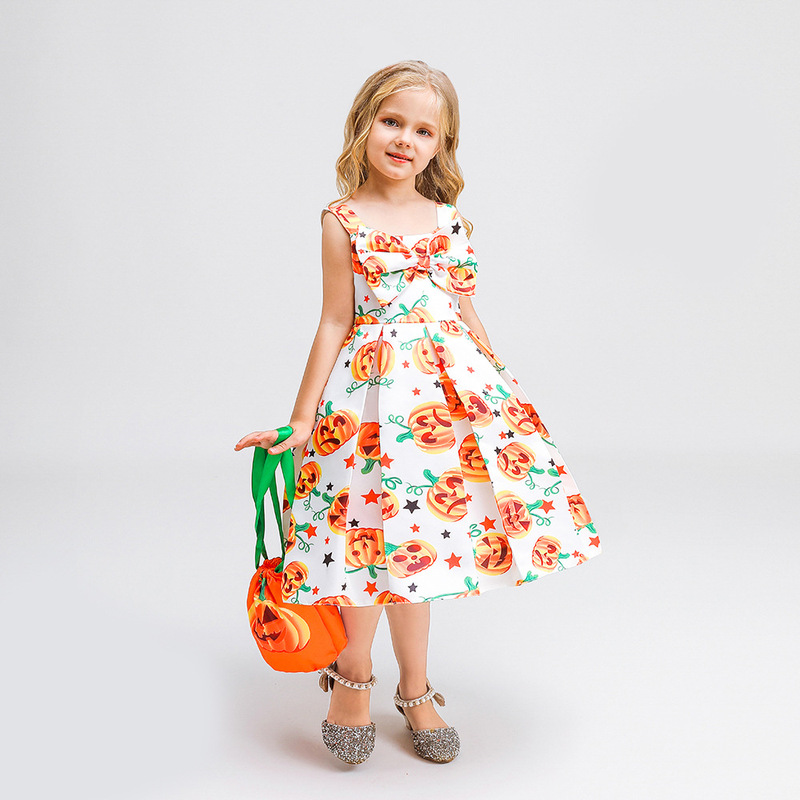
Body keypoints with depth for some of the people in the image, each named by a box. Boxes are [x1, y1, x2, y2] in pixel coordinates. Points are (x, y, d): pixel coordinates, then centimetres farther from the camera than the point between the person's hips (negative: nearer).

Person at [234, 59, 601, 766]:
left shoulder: (449, 221, 8)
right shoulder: (343, 221, -3)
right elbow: (335, 324, -1)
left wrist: (505, 389, 16)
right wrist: (301, 421, -2)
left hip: (451, 386, 3)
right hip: (374, 387, -3)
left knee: (417, 541, 10)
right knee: (373, 536, -1)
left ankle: (415, 692, 26)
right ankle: (353, 670, 27)